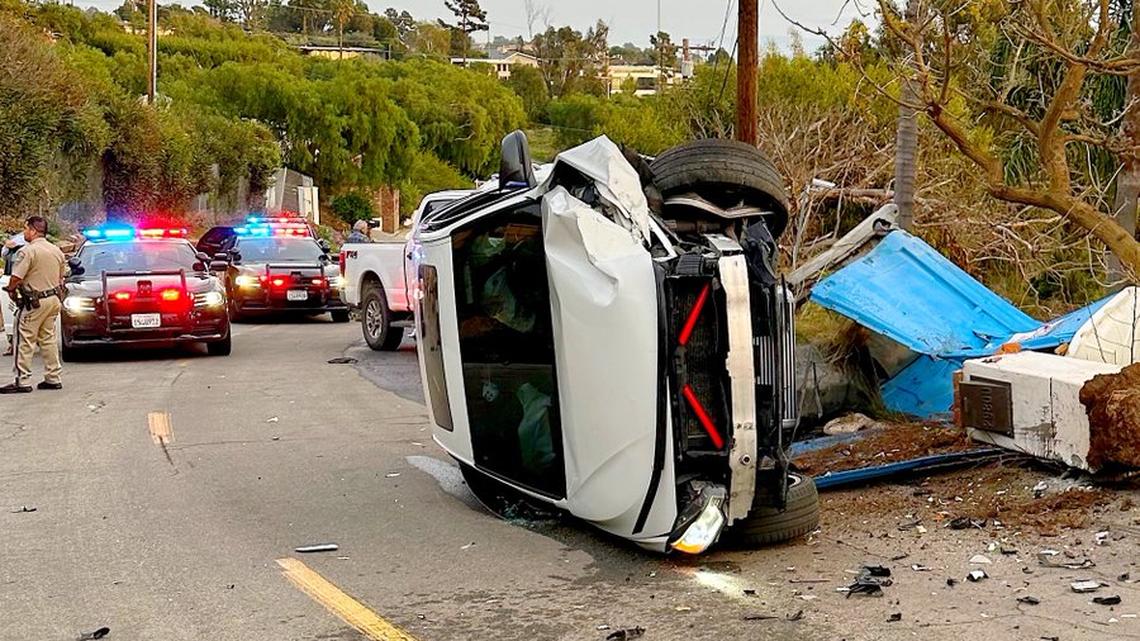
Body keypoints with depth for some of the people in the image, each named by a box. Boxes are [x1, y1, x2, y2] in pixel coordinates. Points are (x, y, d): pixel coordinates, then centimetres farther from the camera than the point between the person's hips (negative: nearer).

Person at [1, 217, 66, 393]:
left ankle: (22, 381, -3)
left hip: (35, 301, -8)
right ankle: (53, 378, 16)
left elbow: (16, 278, -19)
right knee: (48, 338, 14)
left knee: (24, 341, -2)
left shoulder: (28, 251, -16)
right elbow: (62, 276, 17)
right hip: (54, 299, 8)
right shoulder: (56, 250, 10)